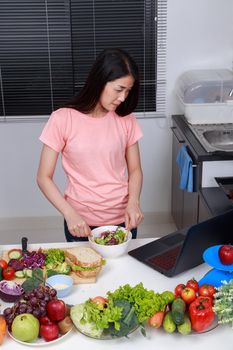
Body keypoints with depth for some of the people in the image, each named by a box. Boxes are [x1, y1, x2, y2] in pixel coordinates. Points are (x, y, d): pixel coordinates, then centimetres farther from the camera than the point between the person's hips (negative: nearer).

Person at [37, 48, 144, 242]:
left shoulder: (126, 119, -4)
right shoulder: (63, 119, -13)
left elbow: (135, 170, 4)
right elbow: (44, 177, -9)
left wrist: (133, 201, -16)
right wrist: (70, 214, -22)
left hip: (123, 220, 2)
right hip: (81, 223, -2)